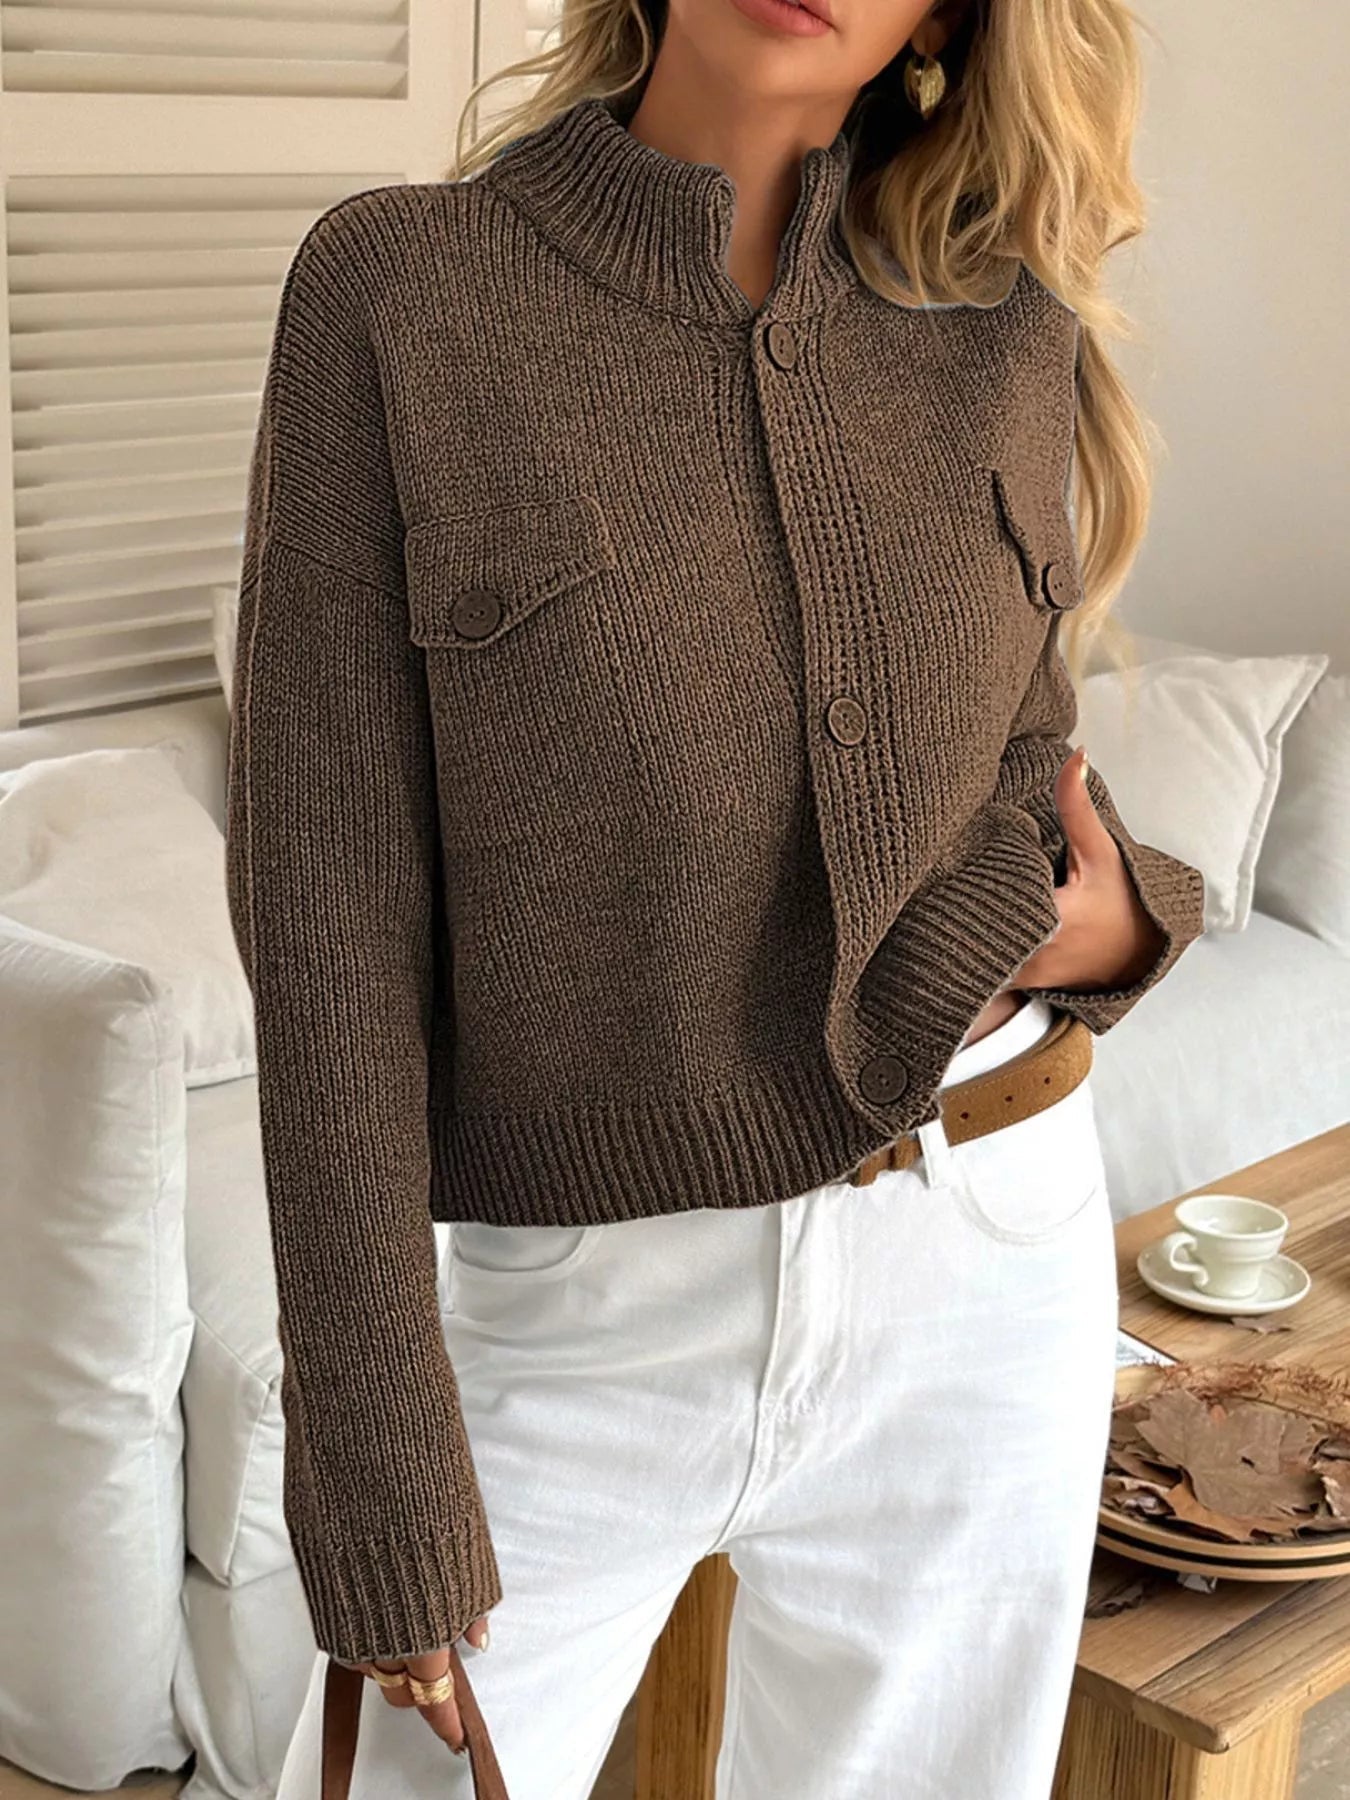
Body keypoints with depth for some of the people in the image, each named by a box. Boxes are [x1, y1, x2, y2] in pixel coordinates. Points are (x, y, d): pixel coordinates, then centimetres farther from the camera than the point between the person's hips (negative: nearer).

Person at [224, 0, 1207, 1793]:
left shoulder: (1009, 343, -1)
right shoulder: (392, 290, -10)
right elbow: (328, 907, -11)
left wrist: (1112, 919, -11)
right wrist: (384, 1488, -11)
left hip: (979, 1268, 3)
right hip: (577, 1312, -2)